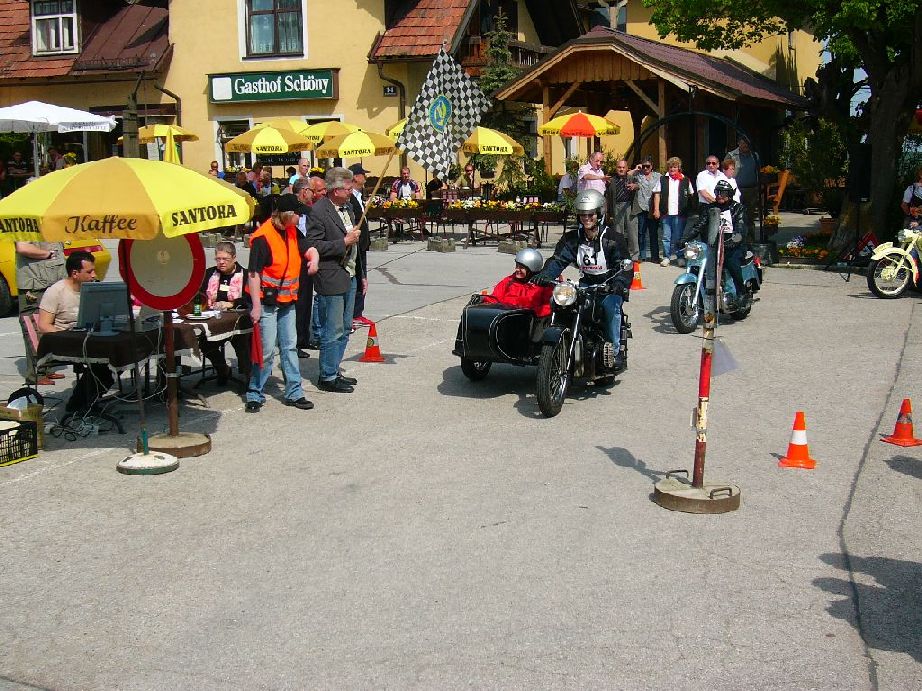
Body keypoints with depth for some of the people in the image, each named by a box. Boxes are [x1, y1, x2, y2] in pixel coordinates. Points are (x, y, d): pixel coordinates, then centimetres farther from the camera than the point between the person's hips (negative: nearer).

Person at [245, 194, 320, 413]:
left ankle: (294, 393, 20)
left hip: (287, 301, 8)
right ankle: (254, 395, 9)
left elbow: (309, 249, 18)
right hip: (267, 302, -8)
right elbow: (253, 273, -18)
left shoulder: (292, 232, 5)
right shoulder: (263, 237, -18)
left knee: (290, 346, 12)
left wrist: (314, 259, -7)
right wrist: (256, 306, -20)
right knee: (267, 350, -5)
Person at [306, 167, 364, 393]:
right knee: (333, 332, -3)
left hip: (350, 278, 9)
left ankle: (334, 371, 25)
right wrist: (344, 242, -20)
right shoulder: (319, 211, -14)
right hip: (331, 280, -9)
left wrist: (361, 275, 21)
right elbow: (313, 246, -19)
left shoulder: (348, 207, 13)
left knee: (344, 330, 15)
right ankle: (327, 377, 6)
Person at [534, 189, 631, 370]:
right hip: (585, 285, 4)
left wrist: (620, 282, -38)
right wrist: (545, 274, -31)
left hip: (610, 286, -4)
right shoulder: (572, 238, 4)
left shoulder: (612, 238, -8)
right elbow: (558, 259, -9)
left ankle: (616, 352, -22)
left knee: (610, 304, -35)